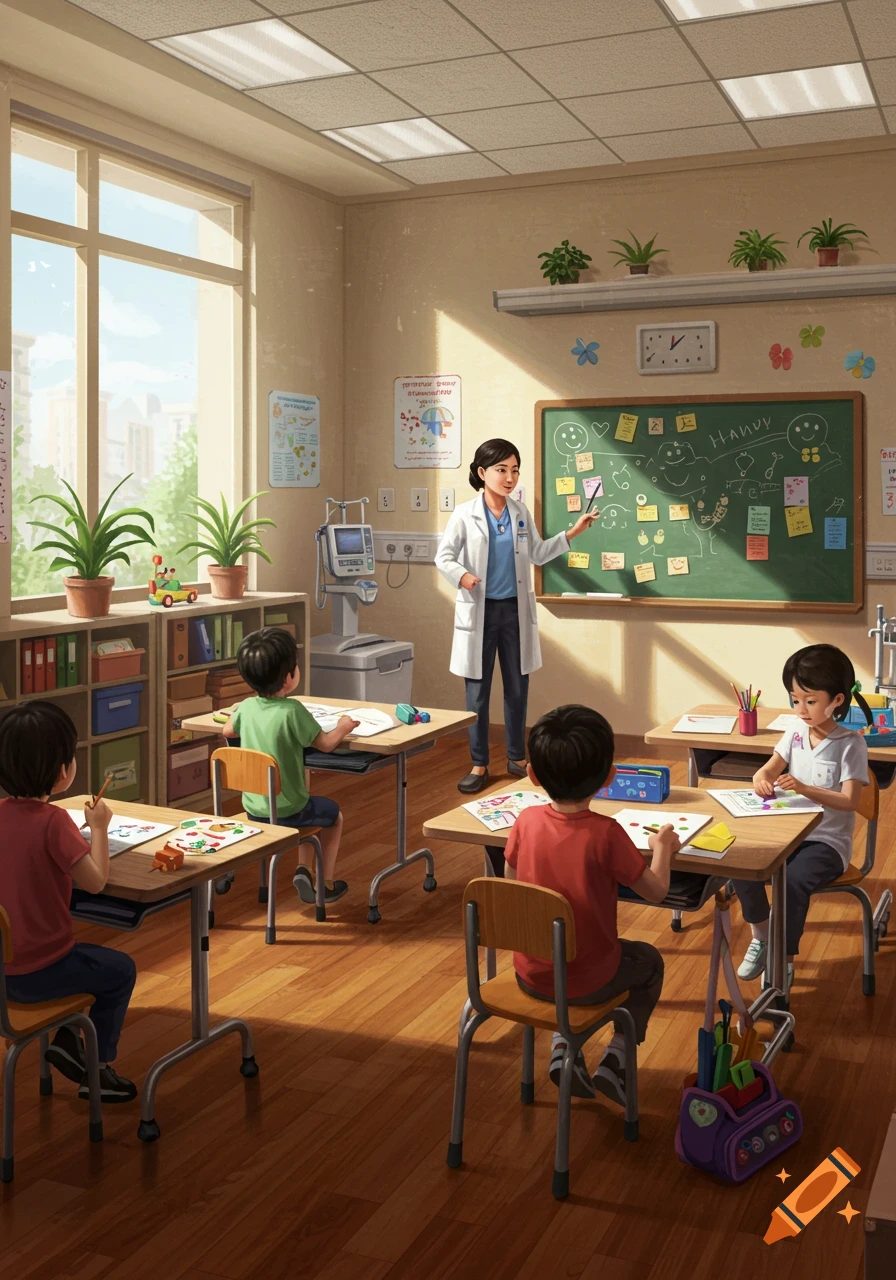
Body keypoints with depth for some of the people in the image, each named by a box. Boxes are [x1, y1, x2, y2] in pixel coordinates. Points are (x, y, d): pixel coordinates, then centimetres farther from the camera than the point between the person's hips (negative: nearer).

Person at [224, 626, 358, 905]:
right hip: (286, 811, -6)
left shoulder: (246, 707, -6)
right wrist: (343, 727, 6)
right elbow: (325, 744, -13)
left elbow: (227, 731, 15)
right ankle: (326, 884, 27)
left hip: (252, 808, 6)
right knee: (333, 814, 23)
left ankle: (303, 870, 27)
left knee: (310, 804, 33)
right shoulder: (292, 711, -23)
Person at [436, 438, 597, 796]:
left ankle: (517, 758, 25)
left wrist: (572, 533, 6)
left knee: (517, 688, 10)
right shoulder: (465, 515, -7)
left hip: (515, 610, 3)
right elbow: (442, 557, -5)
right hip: (480, 611, -3)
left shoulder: (521, 513, 4)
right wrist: (461, 576, -25)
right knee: (477, 691, 3)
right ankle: (479, 765, 15)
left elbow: (537, 554, 14)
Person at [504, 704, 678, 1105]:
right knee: (649, 961, 27)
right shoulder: (605, 833, -24)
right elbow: (656, 891, -11)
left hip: (530, 975, 3)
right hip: (588, 981, -3)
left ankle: (562, 1046, 19)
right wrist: (662, 847, 6)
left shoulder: (526, 821, -13)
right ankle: (615, 1061, 15)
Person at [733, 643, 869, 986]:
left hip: (827, 841, -5)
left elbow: (849, 801, -19)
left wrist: (803, 788, -34)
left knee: (793, 880, -32)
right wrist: (761, 779, -23)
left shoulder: (851, 744, -13)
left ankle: (785, 960, -14)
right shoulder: (795, 735, 3)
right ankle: (761, 939, 6)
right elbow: (769, 769, 2)